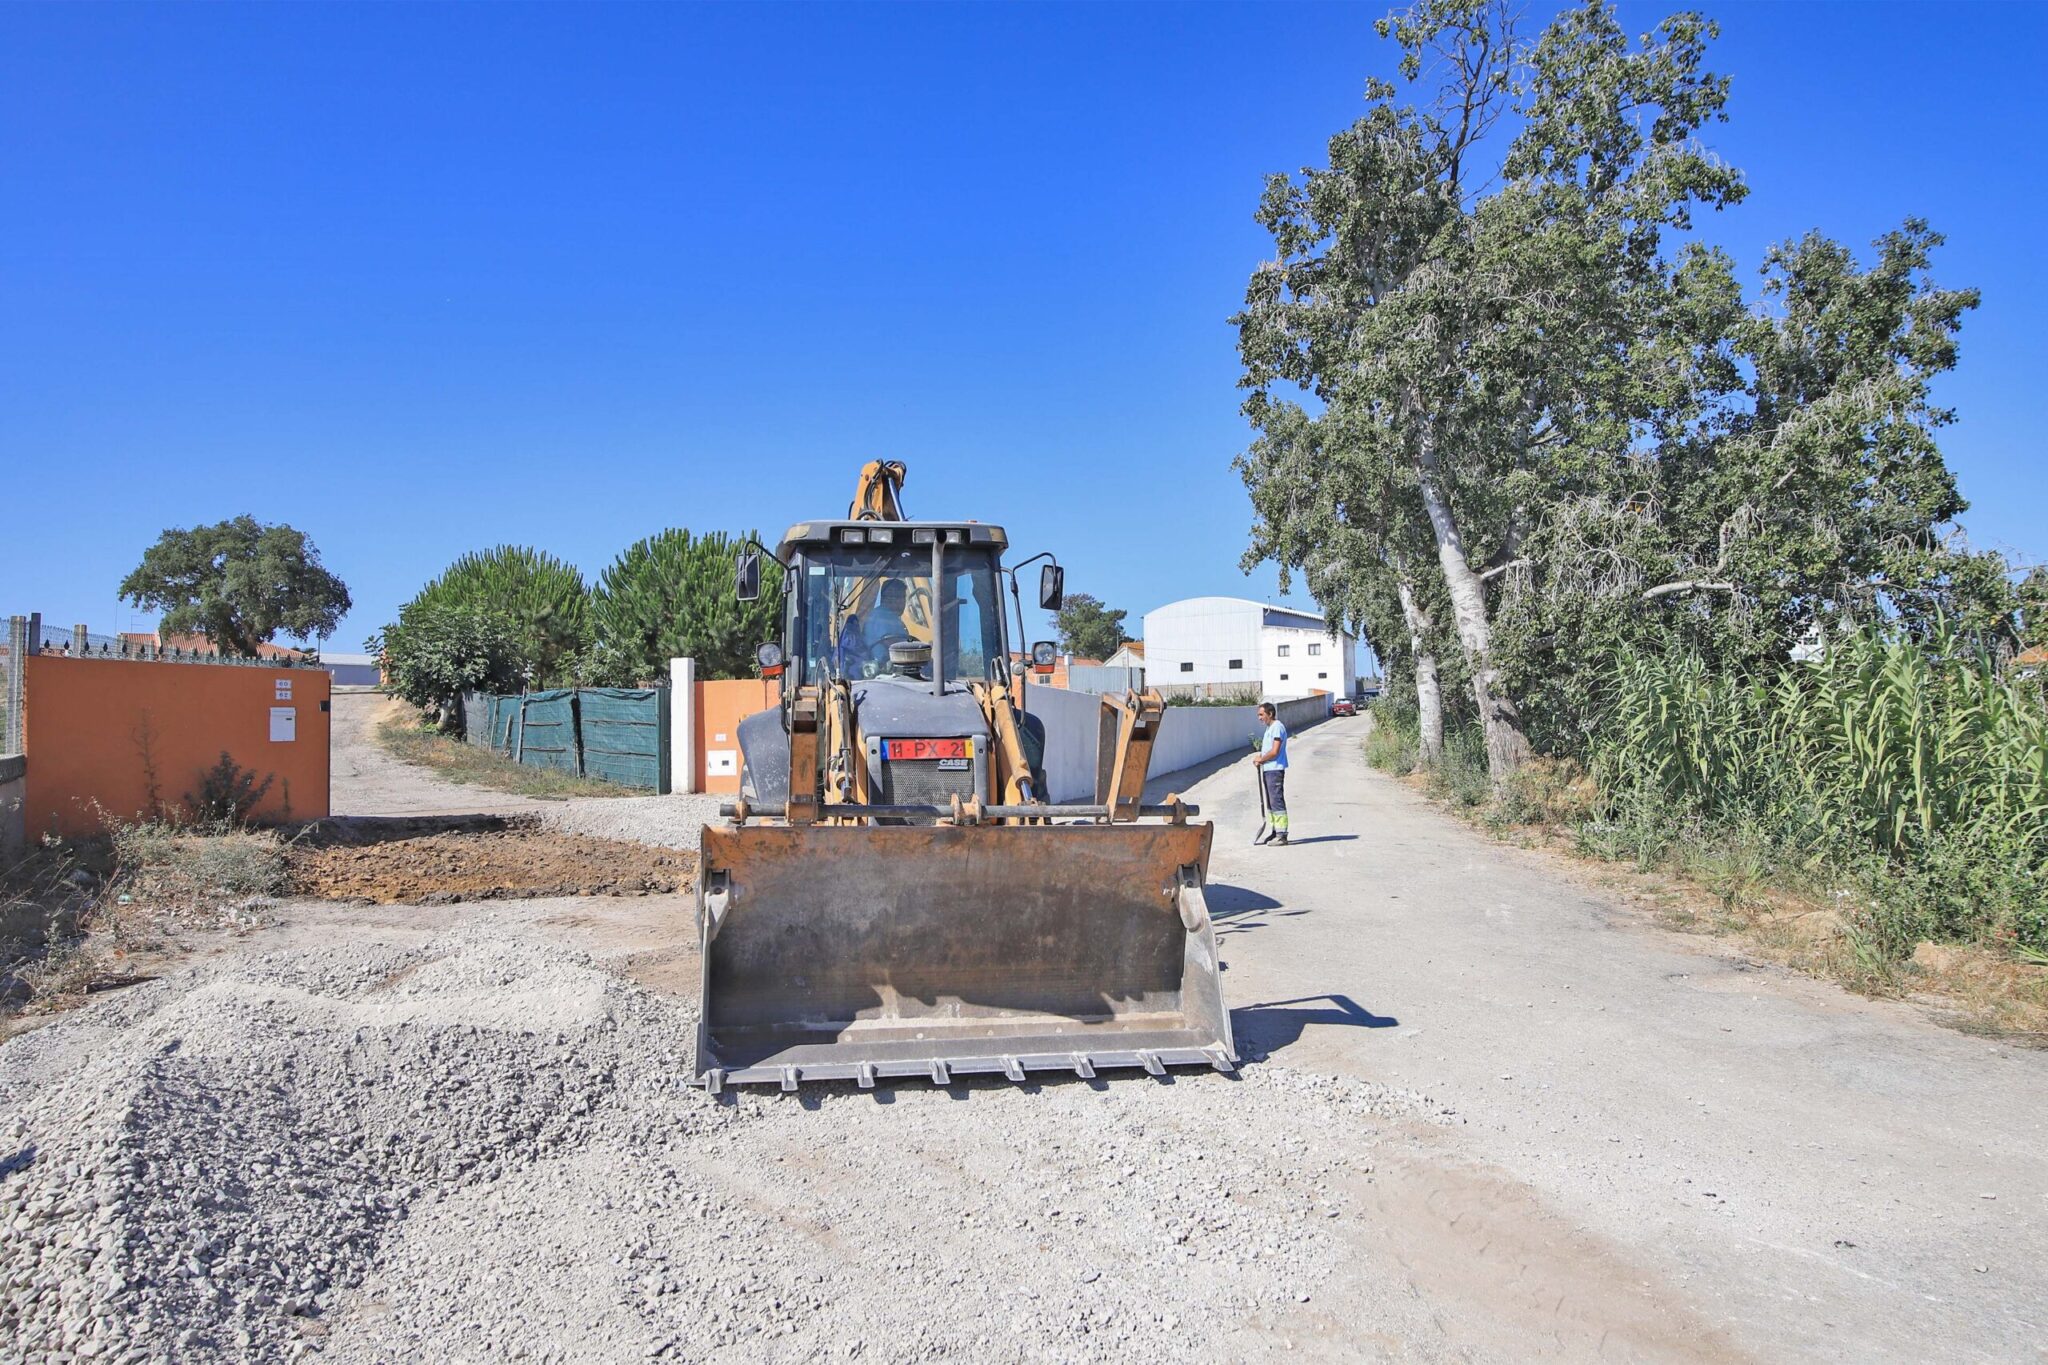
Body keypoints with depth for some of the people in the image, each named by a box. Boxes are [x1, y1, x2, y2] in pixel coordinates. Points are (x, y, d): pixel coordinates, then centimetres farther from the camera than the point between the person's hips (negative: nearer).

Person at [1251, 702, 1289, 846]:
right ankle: (1272, 833, 21)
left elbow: (1275, 751, -20)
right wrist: (1260, 756, 7)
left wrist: (1261, 759, -7)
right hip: (1268, 770, 11)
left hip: (1275, 770, -11)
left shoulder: (1277, 727, -14)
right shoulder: (1269, 728, 18)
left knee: (1277, 802, -9)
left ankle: (1281, 835, -8)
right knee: (1270, 803, 14)